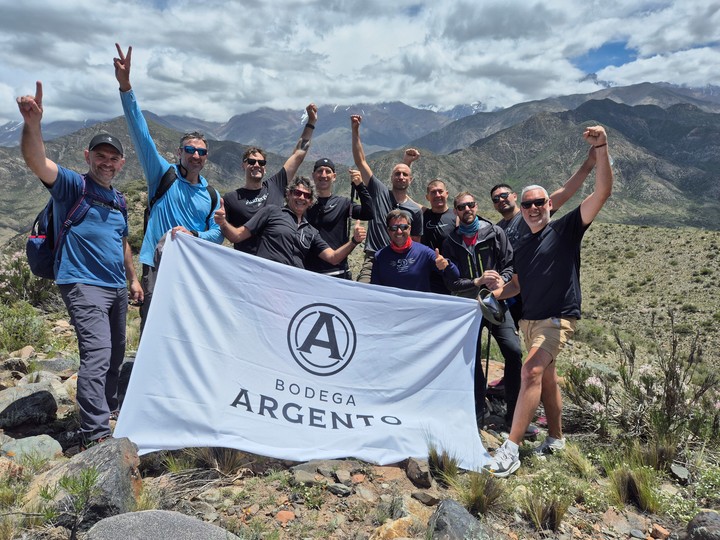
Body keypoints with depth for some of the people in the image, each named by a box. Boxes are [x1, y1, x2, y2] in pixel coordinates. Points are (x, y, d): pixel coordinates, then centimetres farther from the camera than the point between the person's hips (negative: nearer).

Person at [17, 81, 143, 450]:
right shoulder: (72, 185, -6)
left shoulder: (118, 199, 15)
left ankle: (106, 409, 37)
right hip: (83, 284, -8)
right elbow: (36, 162, -26)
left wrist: (133, 278, 24)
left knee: (114, 354, 17)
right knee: (96, 353, -19)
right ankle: (95, 437, -17)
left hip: (116, 287, 8)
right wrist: (32, 124, -43)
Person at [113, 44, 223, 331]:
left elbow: (217, 234, 8)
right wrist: (125, 86, -13)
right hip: (158, 267, -3)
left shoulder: (212, 196, 13)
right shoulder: (163, 175, 5)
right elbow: (141, 135, -4)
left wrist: (193, 235, -14)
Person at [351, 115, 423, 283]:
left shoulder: (416, 210, 7)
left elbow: (416, 242, 14)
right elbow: (360, 161, 3)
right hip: (373, 260, -1)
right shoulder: (379, 193, 6)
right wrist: (355, 131, -4)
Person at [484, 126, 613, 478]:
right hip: (529, 320, 7)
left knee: (532, 371, -24)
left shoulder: (566, 228, -4)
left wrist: (601, 148, -24)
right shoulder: (522, 247, 14)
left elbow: (602, 193, -14)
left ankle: (511, 450, -22)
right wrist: (494, 292, 2)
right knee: (546, 379, 16)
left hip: (558, 318, -7)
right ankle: (555, 439, 33)